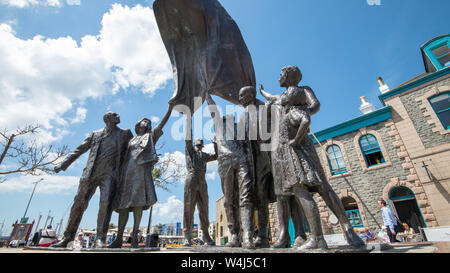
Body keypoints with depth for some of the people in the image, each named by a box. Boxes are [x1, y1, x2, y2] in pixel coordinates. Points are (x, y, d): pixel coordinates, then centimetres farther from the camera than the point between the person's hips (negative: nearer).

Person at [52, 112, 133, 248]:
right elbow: (79, 150, 20)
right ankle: (67, 237, 16)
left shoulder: (125, 133, 17)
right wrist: (63, 164, 12)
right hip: (90, 173, 2)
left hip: (109, 174, -2)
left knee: (105, 202, -18)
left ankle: (100, 239, -12)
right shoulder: (95, 134, 20)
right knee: (79, 203, 3)